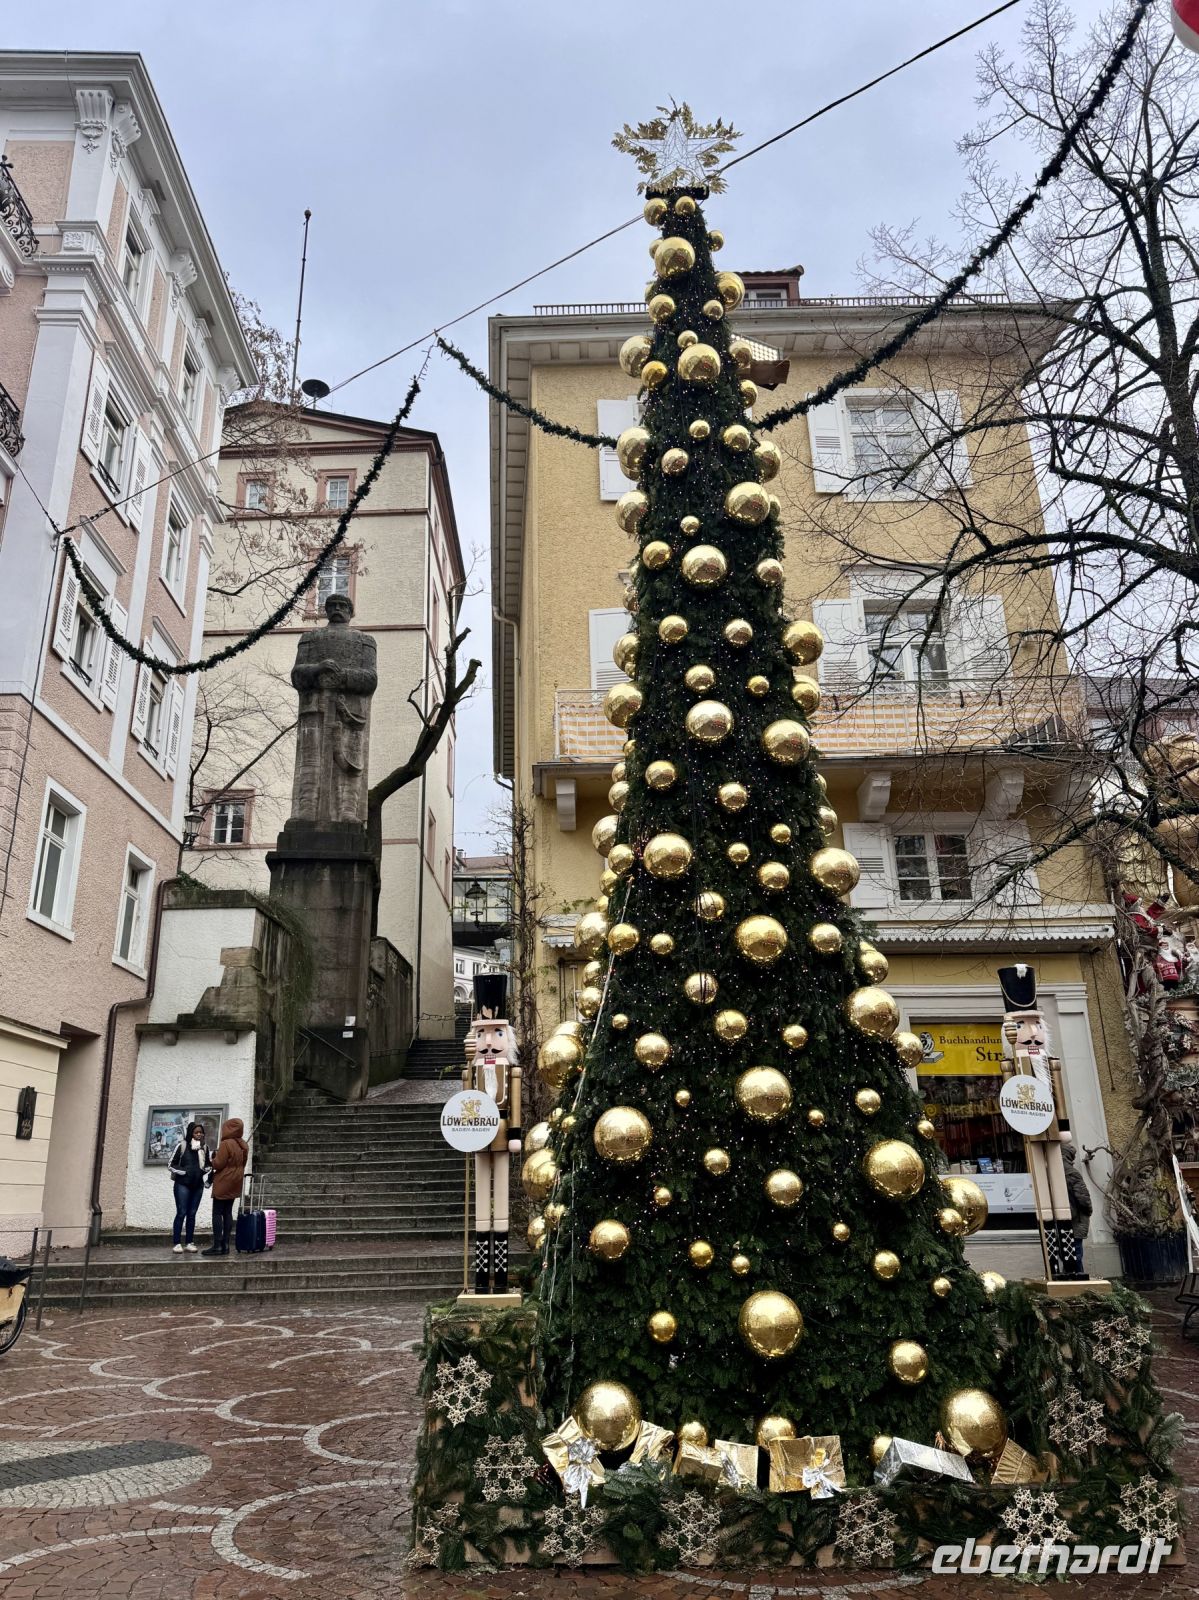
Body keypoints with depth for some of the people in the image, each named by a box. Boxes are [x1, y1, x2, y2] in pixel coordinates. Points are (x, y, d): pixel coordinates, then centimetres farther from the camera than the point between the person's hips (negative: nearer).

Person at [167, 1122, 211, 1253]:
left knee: (192, 1214, 7)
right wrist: (184, 1172, -14)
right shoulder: (182, 1146, -6)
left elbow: (208, 1166, 16)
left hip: (198, 1185, 4)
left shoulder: (205, 1148, 5)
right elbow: (171, 1165, -4)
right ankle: (177, 1243, 0)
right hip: (182, 1184, -4)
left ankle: (189, 1242, 12)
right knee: (181, 1213, -5)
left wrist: (207, 1176, -3)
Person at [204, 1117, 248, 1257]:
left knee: (217, 1213, -2)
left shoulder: (226, 1144, -18)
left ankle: (217, 1246, -5)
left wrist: (213, 1159, 2)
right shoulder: (244, 1145, 7)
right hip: (235, 1183, 8)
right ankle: (225, 1245, 9)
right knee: (228, 1213, 10)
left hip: (223, 1183, -7)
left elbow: (218, 1164, -17)